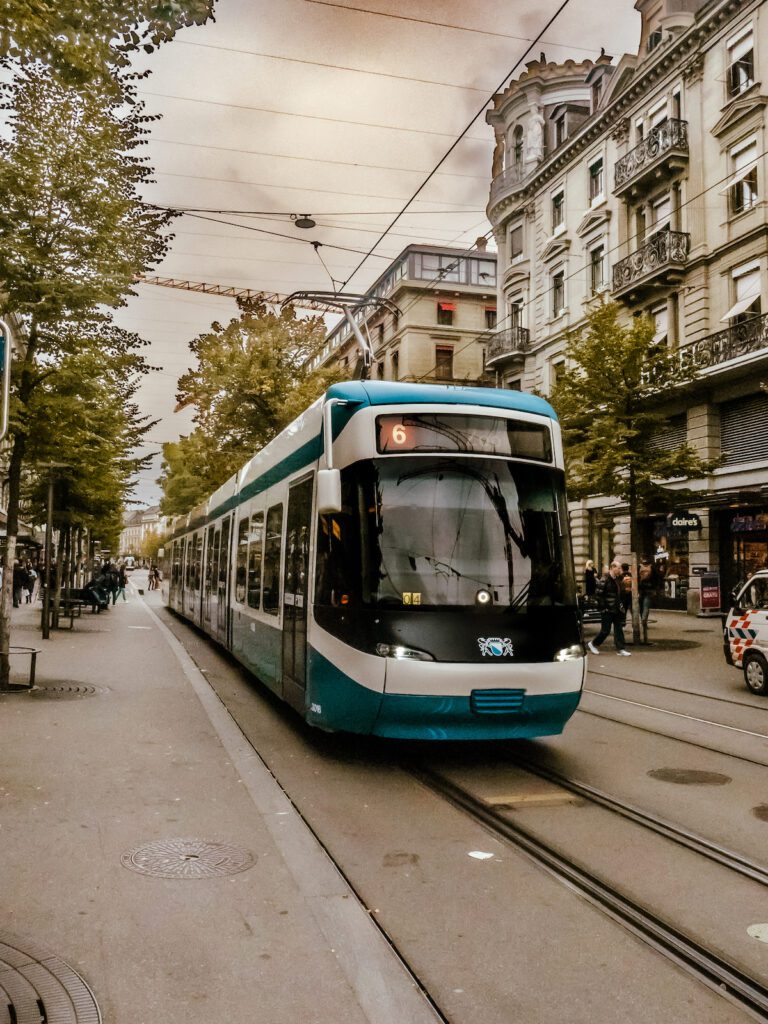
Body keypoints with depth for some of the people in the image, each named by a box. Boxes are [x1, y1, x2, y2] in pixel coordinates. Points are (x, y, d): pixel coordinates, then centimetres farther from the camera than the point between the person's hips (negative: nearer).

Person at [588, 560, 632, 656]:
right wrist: (603, 607, -17)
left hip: (616, 609, 8)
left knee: (619, 629, 7)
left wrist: (620, 604, 12)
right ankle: (593, 644, 18)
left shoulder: (617, 579, 11)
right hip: (607, 610, -8)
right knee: (605, 630, -1)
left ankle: (620, 649, 12)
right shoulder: (605, 579, -16)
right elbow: (599, 594, -18)